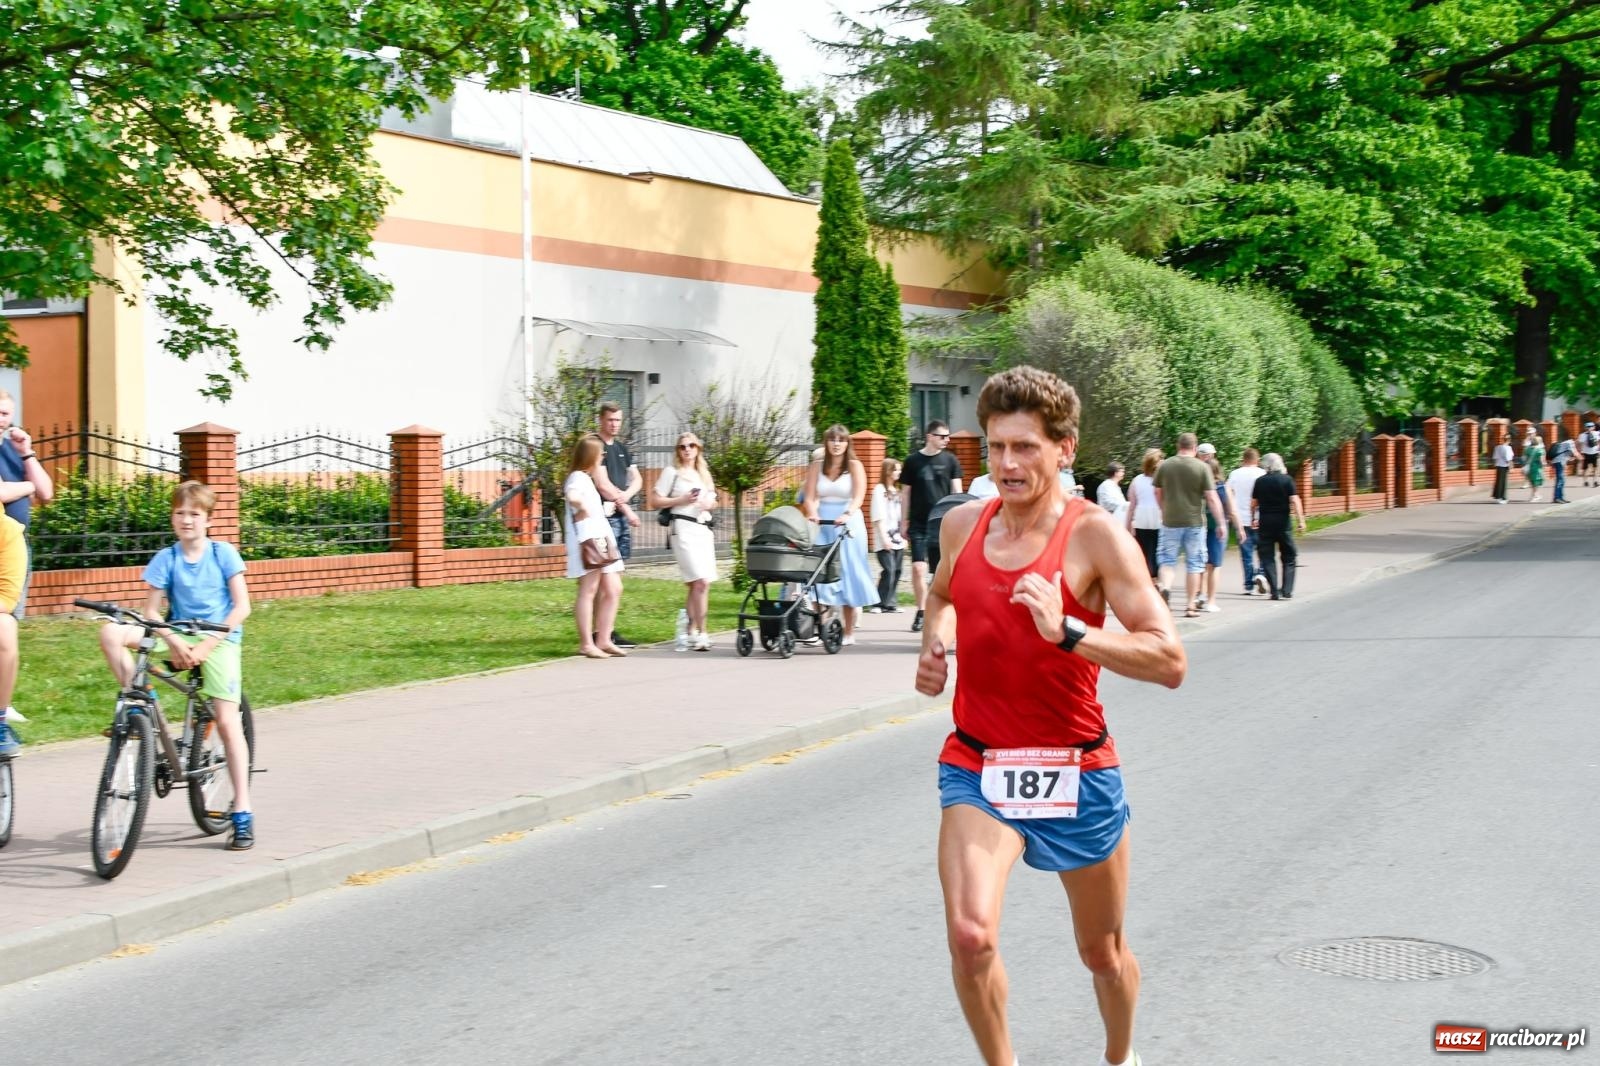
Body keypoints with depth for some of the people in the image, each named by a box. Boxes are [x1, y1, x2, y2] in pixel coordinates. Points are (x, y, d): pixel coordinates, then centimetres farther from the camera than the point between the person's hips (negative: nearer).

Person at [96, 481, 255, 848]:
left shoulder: (224, 553, -3)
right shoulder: (166, 559, 1)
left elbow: (242, 606, -6)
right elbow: (151, 610, -1)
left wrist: (206, 645, -15)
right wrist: (173, 641, -20)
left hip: (219, 638, -2)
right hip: (178, 636, 3)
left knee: (227, 721, -13)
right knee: (111, 633, -21)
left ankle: (243, 812, -8)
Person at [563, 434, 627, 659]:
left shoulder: (587, 478, 23)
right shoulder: (577, 477, -9)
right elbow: (573, 496, -31)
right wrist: (583, 508, -16)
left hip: (602, 539, 10)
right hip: (587, 539, -10)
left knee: (613, 590, 8)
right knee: (589, 590, -10)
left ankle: (603, 640, 11)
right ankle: (586, 643, -9)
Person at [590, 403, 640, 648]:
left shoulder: (623, 449, 20)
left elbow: (637, 480, 16)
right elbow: (603, 485, -12)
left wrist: (625, 495, -6)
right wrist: (627, 509, -6)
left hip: (623, 516, 8)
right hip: (605, 515, -8)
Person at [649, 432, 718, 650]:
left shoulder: (704, 474, 20)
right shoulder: (672, 472, 2)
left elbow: (713, 501, 28)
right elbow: (655, 502, -3)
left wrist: (710, 504, 5)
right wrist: (681, 500, -13)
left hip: (704, 529, 7)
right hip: (683, 528, -7)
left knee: (696, 584, 7)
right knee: (700, 581, -16)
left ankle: (691, 632, 16)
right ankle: (700, 632, -14)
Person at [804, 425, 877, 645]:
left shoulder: (855, 466, 2)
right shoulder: (816, 467, 10)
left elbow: (858, 497, -11)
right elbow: (809, 497, 2)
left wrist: (847, 514, -30)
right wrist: (812, 514, -20)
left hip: (848, 524, -2)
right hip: (822, 525, 2)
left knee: (847, 575, 0)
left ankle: (849, 632, 5)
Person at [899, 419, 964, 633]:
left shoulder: (949, 460, 5)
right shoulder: (913, 461, 4)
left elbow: (957, 491, 7)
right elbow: (905, 493, 9)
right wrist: (903, 522, 7)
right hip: (919, 524, -1)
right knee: (918, 568, -9)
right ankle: (921, 613, 2)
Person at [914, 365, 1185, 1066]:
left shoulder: (1095, 536, -14)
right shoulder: (962, 525, 0)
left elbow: (1169, 661, -21)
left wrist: (1066, 631, -33)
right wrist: (934, 641, 4)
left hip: (1076, 772, -2)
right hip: (976, 768, 2)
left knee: (1103, 954, 16)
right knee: (969, 935, -22)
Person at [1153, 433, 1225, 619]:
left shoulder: (1164, 466, 0)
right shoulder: (1201, 467, -7)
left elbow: (1158, 494, 11)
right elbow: (1212, 498, -9)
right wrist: (1221, 522, -2)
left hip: (1170, 520, 1)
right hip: (1194, 521, -1)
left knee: (1167, 559, 12)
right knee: (1194, 563, 8)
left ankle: (1165, 586, -16)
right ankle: (1190, 606, 10)